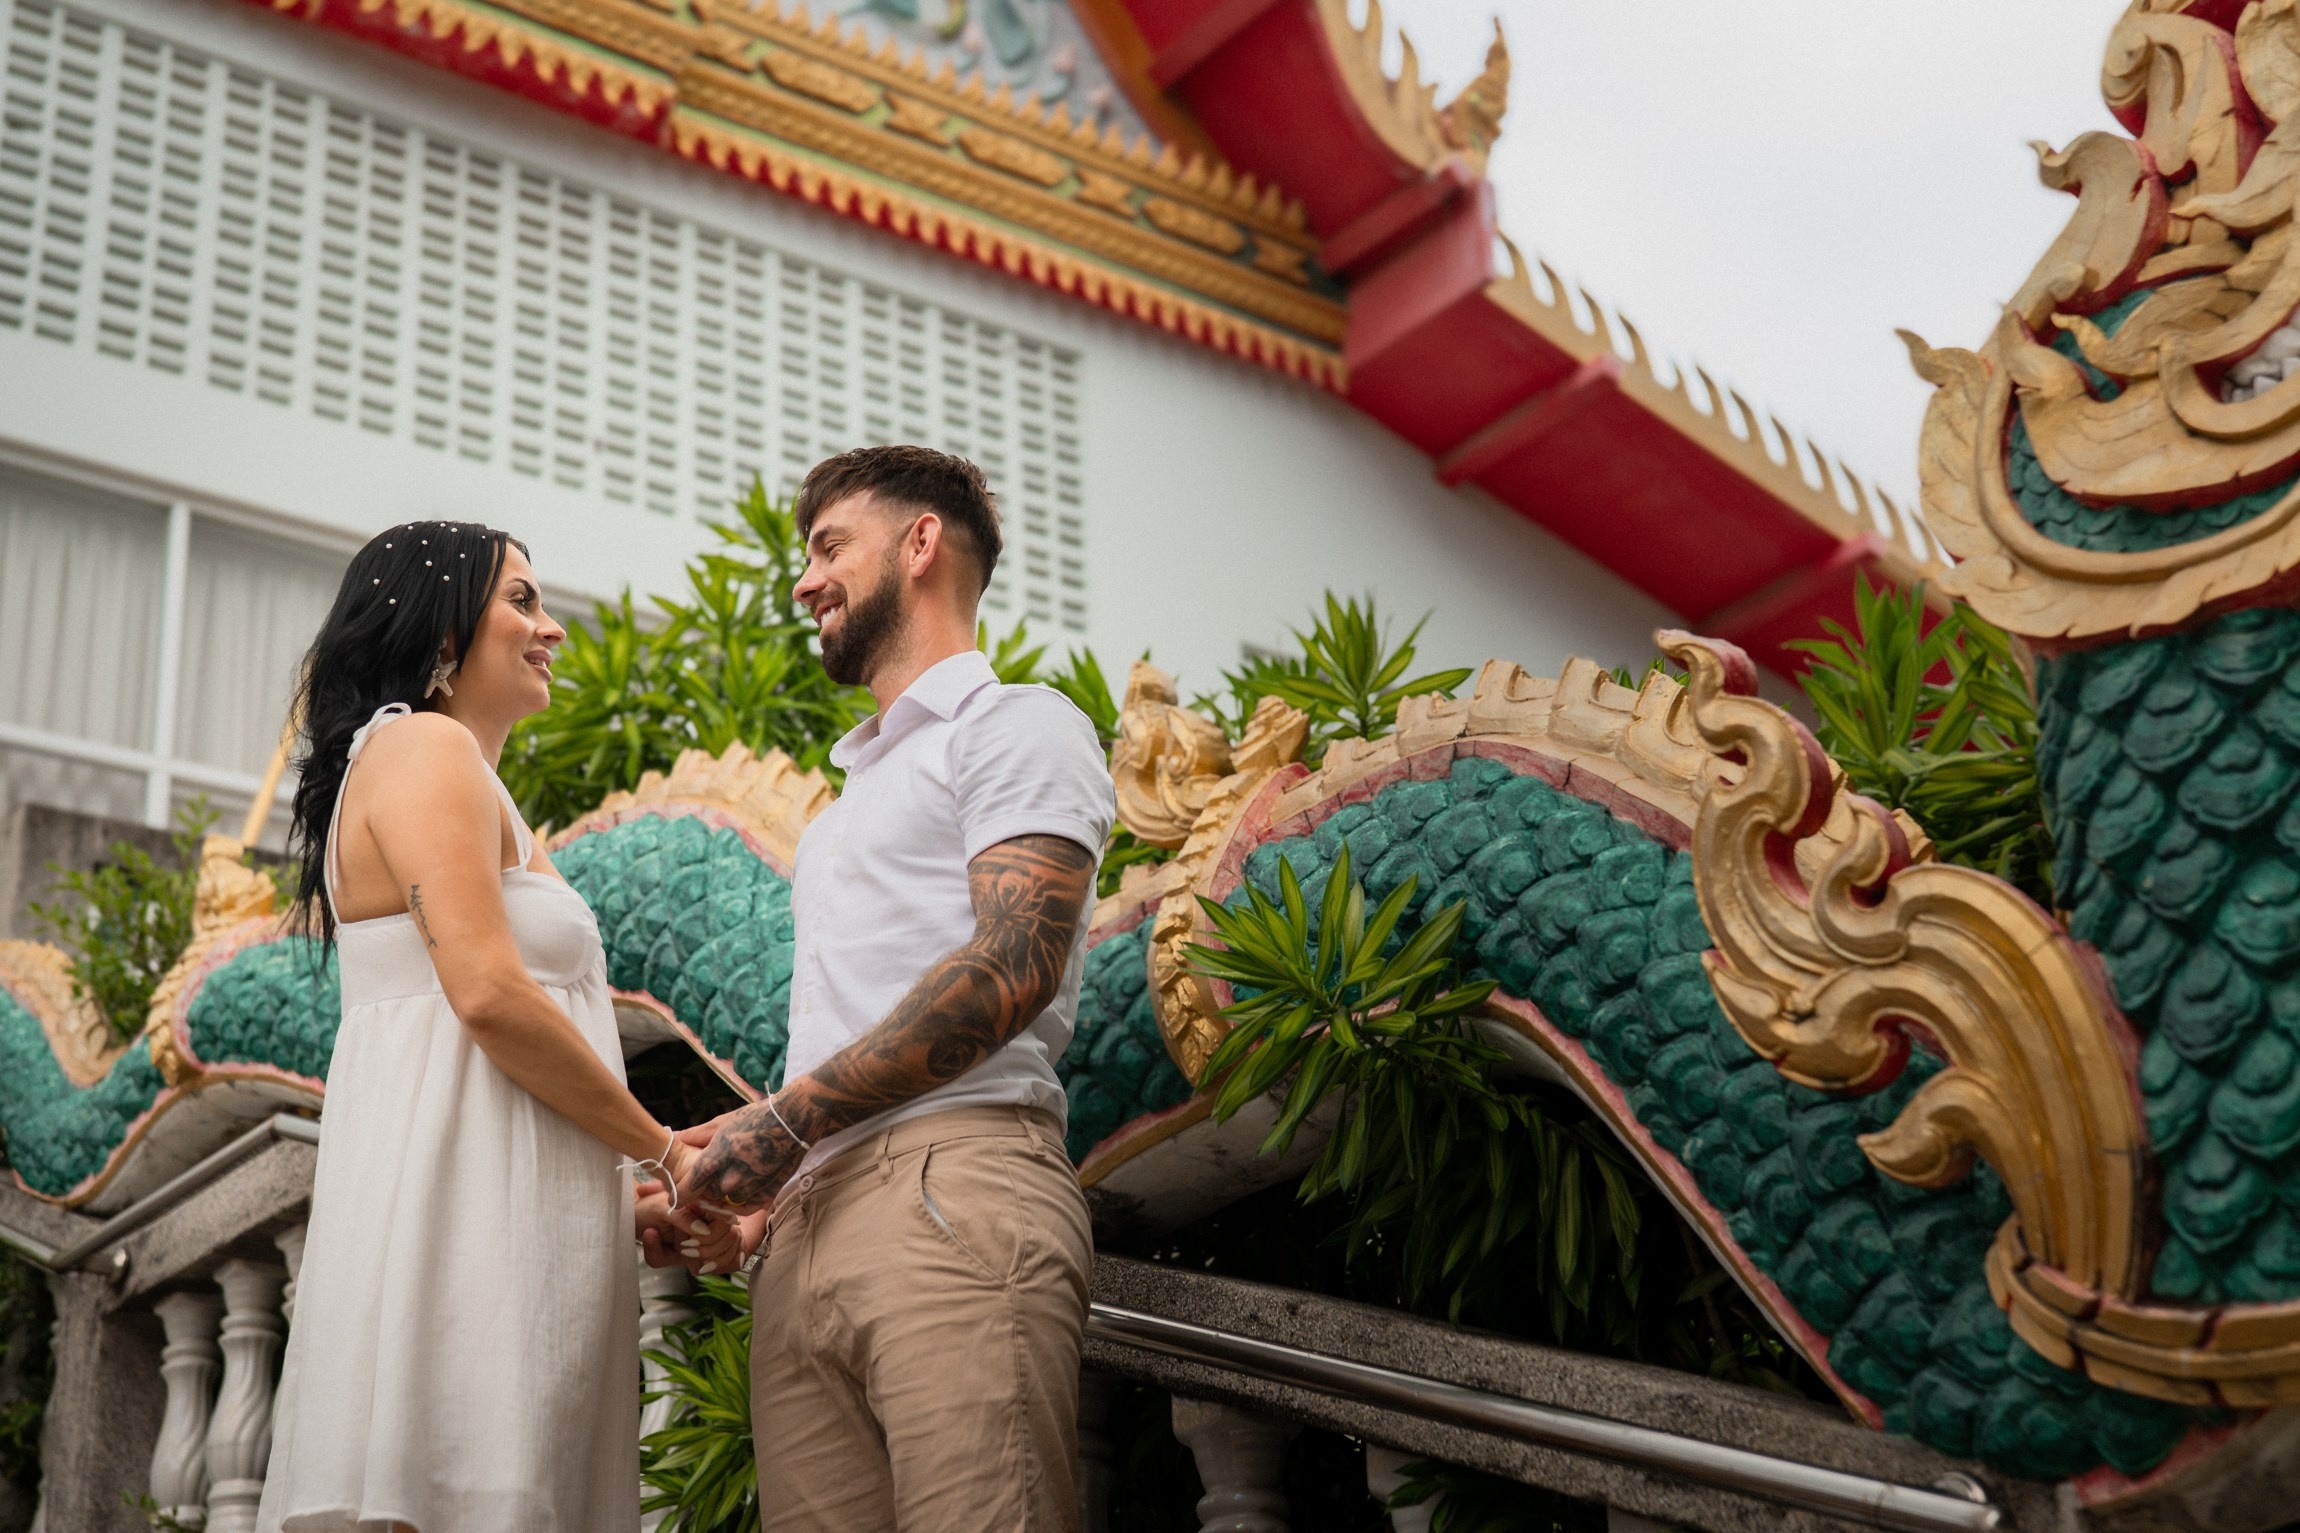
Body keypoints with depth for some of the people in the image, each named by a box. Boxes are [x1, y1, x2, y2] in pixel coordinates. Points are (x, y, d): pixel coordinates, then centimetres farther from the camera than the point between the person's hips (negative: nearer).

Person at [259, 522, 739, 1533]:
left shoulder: (456, 770, 28)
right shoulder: (425, 747, -2)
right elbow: (490, 993, -15)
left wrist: (627, 1201, 17)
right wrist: (668, 1153, -7)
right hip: (460, 1208, -10)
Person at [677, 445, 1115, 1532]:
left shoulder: (1016, 726, 7)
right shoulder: (856, 786, 35)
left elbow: (1010, 972, -10)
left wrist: (789, 1119, -9)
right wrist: (748, 1147, 13)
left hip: (951, 1192, -8)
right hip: (807, 1226, 8)